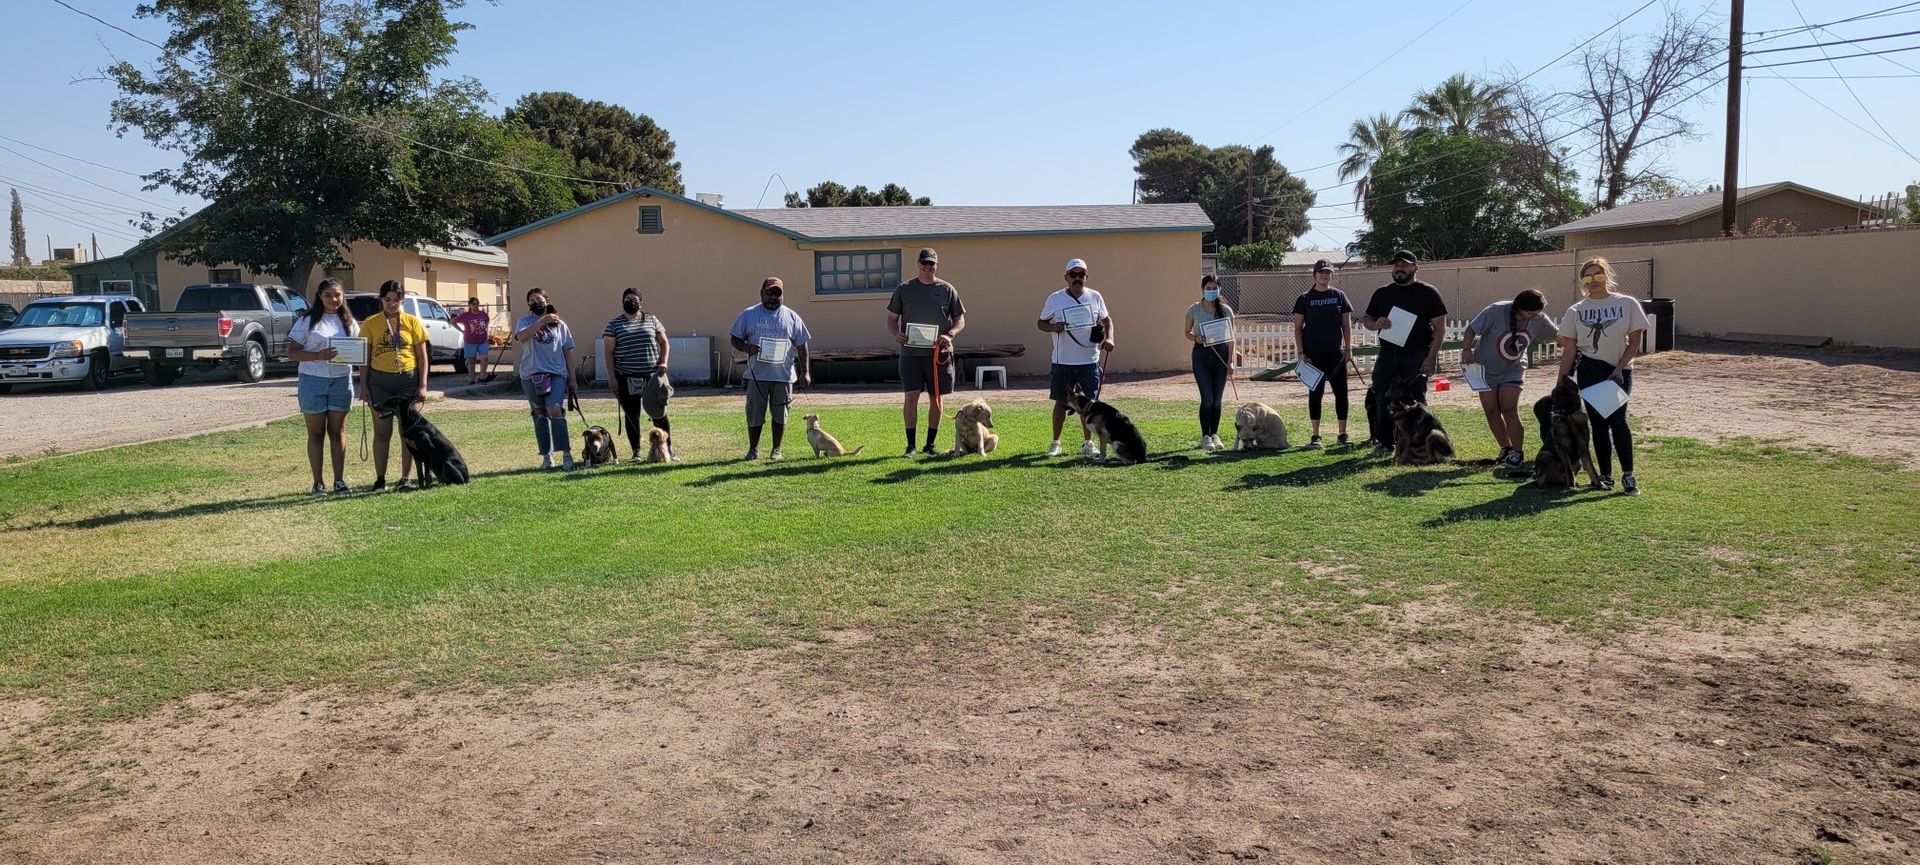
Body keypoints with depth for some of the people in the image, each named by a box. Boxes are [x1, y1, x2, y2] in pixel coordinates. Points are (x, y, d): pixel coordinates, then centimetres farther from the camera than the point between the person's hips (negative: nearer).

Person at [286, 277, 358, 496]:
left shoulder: (349, 322, 9)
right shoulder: (307, 321, -1)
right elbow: (292, 351, -5)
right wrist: (318, 355, -20)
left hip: (341, 381, 2)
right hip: (313, 381, -2)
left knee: (338, 432, 7)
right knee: (316, 434, 5)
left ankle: (339, 480, 13)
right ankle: (318, 483, 11)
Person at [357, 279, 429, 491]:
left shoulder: (412, 322, 2)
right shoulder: (370, 323, 3)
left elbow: (422, 356, 2)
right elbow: (364, 356, 5)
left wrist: (422, 385, -4)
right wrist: (363, 384, -2)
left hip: (408, 379, 0)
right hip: (380, 380, 0)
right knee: (382, 431, 5)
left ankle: (406, 477, 10)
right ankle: (380, 479, 12)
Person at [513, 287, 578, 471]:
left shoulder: (559, 324, 9)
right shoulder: (524, 322, 6)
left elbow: (568, 351, 11)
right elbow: (521, 336, -17)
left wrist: (572, 378, 8)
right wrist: (542, 320, -20)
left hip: (557, 374, -1)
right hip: (531, 376, 1)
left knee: (555, 410, -18)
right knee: (539, 415, 7)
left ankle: (566, 453, -13)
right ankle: (547, 456, 16)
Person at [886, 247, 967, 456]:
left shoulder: (947, 289, 6)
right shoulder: (904, 289, 7)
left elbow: (960, 319, 9)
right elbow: (891, 318, 11)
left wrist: (950, 335, -10)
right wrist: (895, 334, -10)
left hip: (939, 352, 1)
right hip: (911, 352, -1)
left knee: (936, 397, 6)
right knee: (911, 396, -7)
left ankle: (931, 444, 17)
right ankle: (910, 445, 3)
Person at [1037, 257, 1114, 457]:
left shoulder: (1095, 297, 4)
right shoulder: (1055, 299, -3)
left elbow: (1106, 320, 14)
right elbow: (1041, 322, 5)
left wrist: (1109, 339, -4)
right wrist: (1052, 327, -17)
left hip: (1089, 360, 1)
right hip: (1063, 361, -1)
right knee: (1061, 401, 6)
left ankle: (1087, 443, 17)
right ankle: (1056, 442, 18)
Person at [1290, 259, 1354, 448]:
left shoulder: (1339, 296, 7)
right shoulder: (1305, 298, 2)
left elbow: (1347, 324, 8)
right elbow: (1297, 327, 3)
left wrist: (1348, 349, 1)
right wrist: (1301, 352, -5)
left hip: (1336, 353, 1)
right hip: (1313, 353, -1)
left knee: (1341, 392, 2)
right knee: (1315, 393, 3)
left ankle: (1343, 434, 11)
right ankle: (1315, 436, 9)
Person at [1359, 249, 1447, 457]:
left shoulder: (1427, 292, 2)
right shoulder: (1382, 293, 15)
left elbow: (1440, 326, -3)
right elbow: (1365, 319, 21)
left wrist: (1431, 356, -12)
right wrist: (1376, 324, -5)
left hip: (1416, 356, -4)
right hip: (1387, 356, 4)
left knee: (1415, 401, -5)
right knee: (1382, 399, 3)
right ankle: (1385, 443, 13)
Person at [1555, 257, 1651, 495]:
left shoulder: (1627, 304, 1)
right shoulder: (1576, 311, 5)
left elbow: (1635, 341, 1)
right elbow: (1569, 350, 4)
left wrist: (1620, 369, -11)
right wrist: (1561, 381, -1)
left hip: (1619, 370, -2)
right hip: (1588, 370, 2)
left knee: (1617, 419, -14)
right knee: (1598, 421, 4)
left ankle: (1628, 475, -6)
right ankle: (1606, 475, 12)